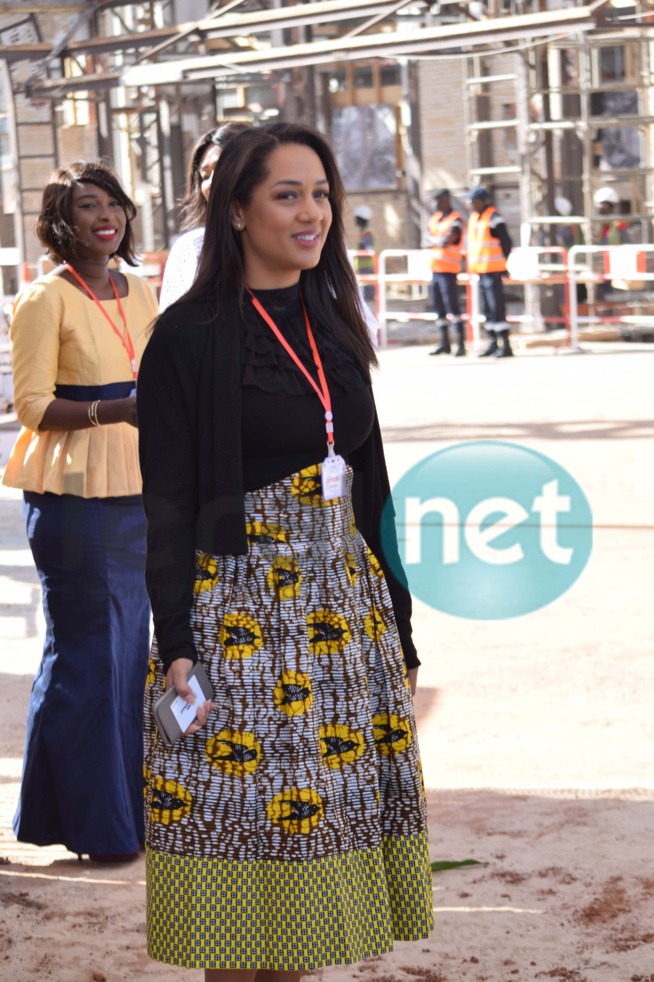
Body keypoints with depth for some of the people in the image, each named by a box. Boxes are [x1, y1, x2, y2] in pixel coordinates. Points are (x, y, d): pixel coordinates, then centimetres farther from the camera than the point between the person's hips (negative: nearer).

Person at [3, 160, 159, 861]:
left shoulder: (138, 294, 13)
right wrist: (109, 411, -26)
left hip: (136, 493, 7)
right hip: (72, 494, -7)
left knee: (130, 645, 10)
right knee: (85, 652, -3)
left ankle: (127, 804, 22)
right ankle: (88, 821, 7)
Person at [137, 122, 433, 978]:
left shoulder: (334, 325, 11)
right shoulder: (189, 336, -8)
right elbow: (168, 505, -10)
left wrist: (399, 631, 14)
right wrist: (176, 649, -17)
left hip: (345, 607, 6)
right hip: (240, 611, -6)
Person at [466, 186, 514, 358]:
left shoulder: (494, 218, -11)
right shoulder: (473, 218, 15)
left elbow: (506, 242, -13)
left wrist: (502, 261, -11)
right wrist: (471, 264, 20)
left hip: (493, 271, -9)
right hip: (480, 270, 9)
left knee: (497, 307, -11)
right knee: (487, 309, 13)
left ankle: (505, 345, -10)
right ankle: (492, 343, 20)